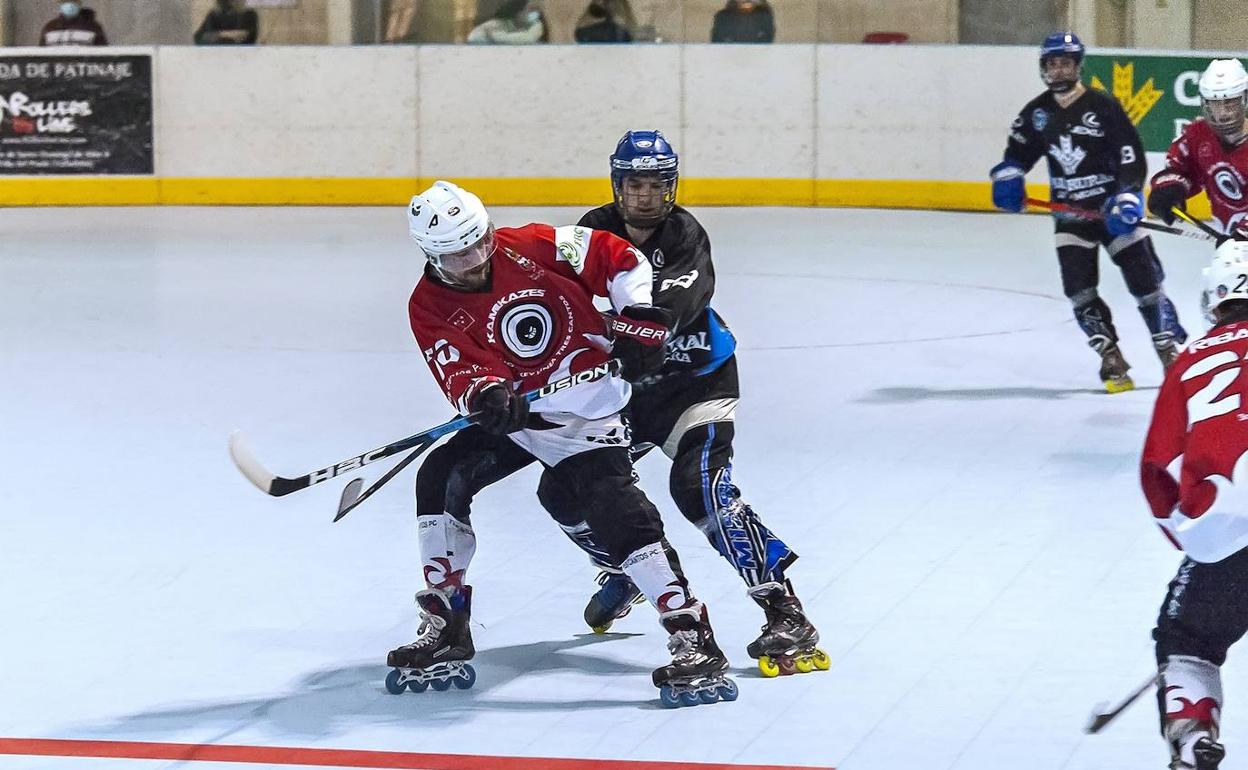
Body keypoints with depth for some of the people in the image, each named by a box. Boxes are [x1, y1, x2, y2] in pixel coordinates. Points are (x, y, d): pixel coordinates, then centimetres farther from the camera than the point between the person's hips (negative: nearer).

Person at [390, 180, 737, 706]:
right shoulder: (430, 306, -6)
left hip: (587, 408, -4)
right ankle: (444, 626, 4)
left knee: (617, 510, -20)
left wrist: (638, 321, -13)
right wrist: (485, 395, -42)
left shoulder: (533, 248, -13)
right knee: (441, 478, -9)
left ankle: (694, 642, -23)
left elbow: (620, 259, -4)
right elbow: (461, 372, -20)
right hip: (514, 415, 4)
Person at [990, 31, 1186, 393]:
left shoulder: (1103, 107, -13)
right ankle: (1111, 359, 2)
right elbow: (1019, 150, 16)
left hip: (1112, 209, -4)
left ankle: (1172, 351, 7)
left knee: (1145, 281, -4)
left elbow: (1133, 160, -15)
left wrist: (1127, 200, -26)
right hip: (1069, 213, 4)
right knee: (1079, 291, -7)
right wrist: (1007, 176, -4)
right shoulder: (1036, 112, 1)